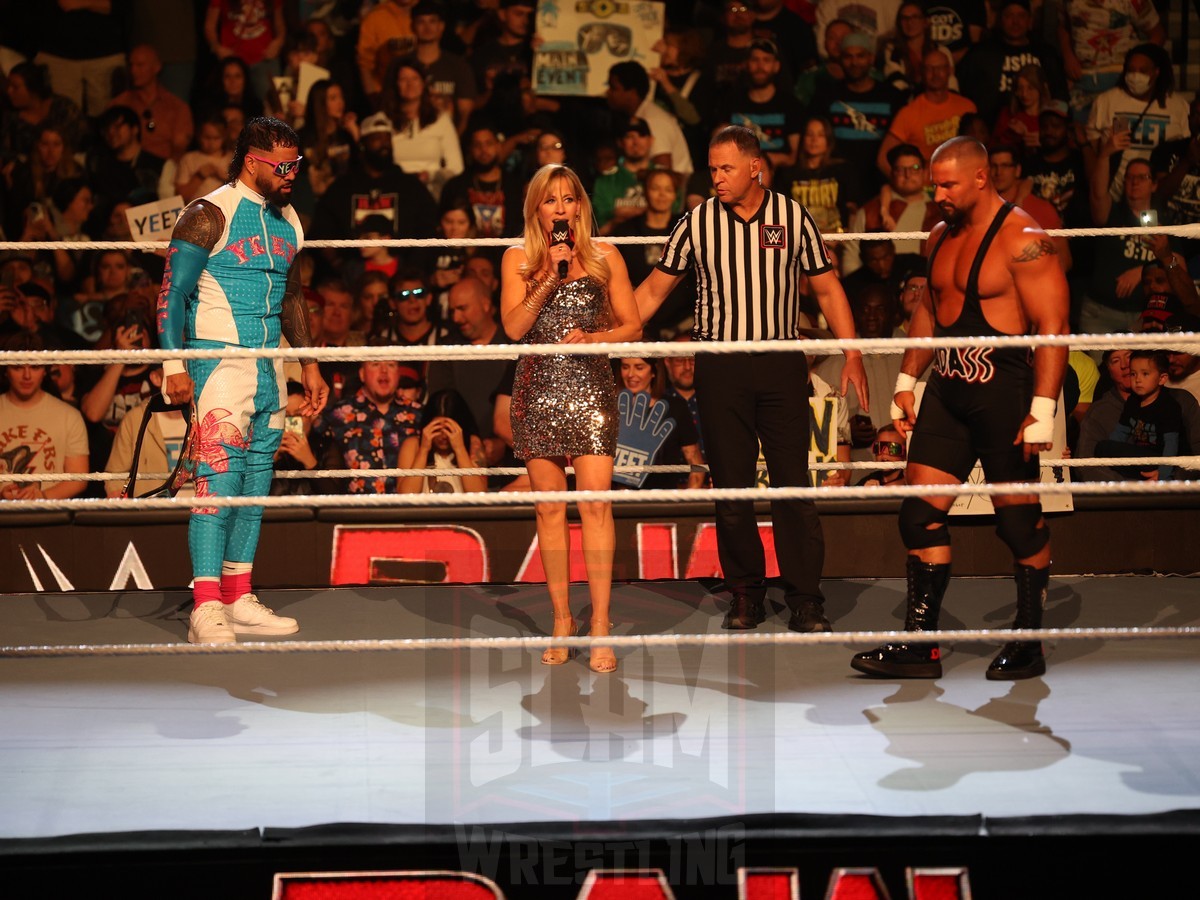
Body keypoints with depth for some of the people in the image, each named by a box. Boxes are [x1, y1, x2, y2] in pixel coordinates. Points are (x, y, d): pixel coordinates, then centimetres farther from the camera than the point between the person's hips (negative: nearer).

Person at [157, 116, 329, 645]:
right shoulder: (210, 215, -8)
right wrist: (174, 364, -19)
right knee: (219, 473, -14)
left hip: (269, 362, 8)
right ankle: (206, 608, -17)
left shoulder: (287, 220, 15)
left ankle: (239, 600, 15)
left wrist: (308, 362, 22)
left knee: (256, 478, 9)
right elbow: (172, 292, -10)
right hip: (220, 357, -8)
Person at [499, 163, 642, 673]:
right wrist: (550, 280, -11)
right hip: (538, 389, 1)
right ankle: (562, 620, 13)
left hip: (590, 387, -1)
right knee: (550, 508, 4)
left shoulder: (604, 257, 8)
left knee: (595, 503, -11)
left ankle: (600, 626, -10)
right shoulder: (518, 259, 9)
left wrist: (592, 337, -11)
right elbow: (514, 326, -2)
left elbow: (632, 326, 7)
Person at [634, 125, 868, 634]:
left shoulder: (792, 217, 3)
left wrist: (852, 354, 2)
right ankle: (745, 593, 14)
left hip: (781, 363, -1)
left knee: (793, 484, -3)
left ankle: (805, 598, 4)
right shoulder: (697, 222, 4)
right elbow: (654, 290, 10)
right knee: (730, 486, 3)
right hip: (720, 367, 1)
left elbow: (826, 288, 9)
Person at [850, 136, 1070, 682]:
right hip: (947, 391, 8)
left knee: (1020, 522, 3)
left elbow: (1052, 325, -16)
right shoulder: (942, 237, 13)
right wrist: (907, 380, 19)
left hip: (1003, 392, -8)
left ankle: (1028, 643, 16)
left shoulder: (1022, 239, -12)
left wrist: (1043, 408, -22)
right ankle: (920, 643, 7)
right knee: (920, 513, 2)